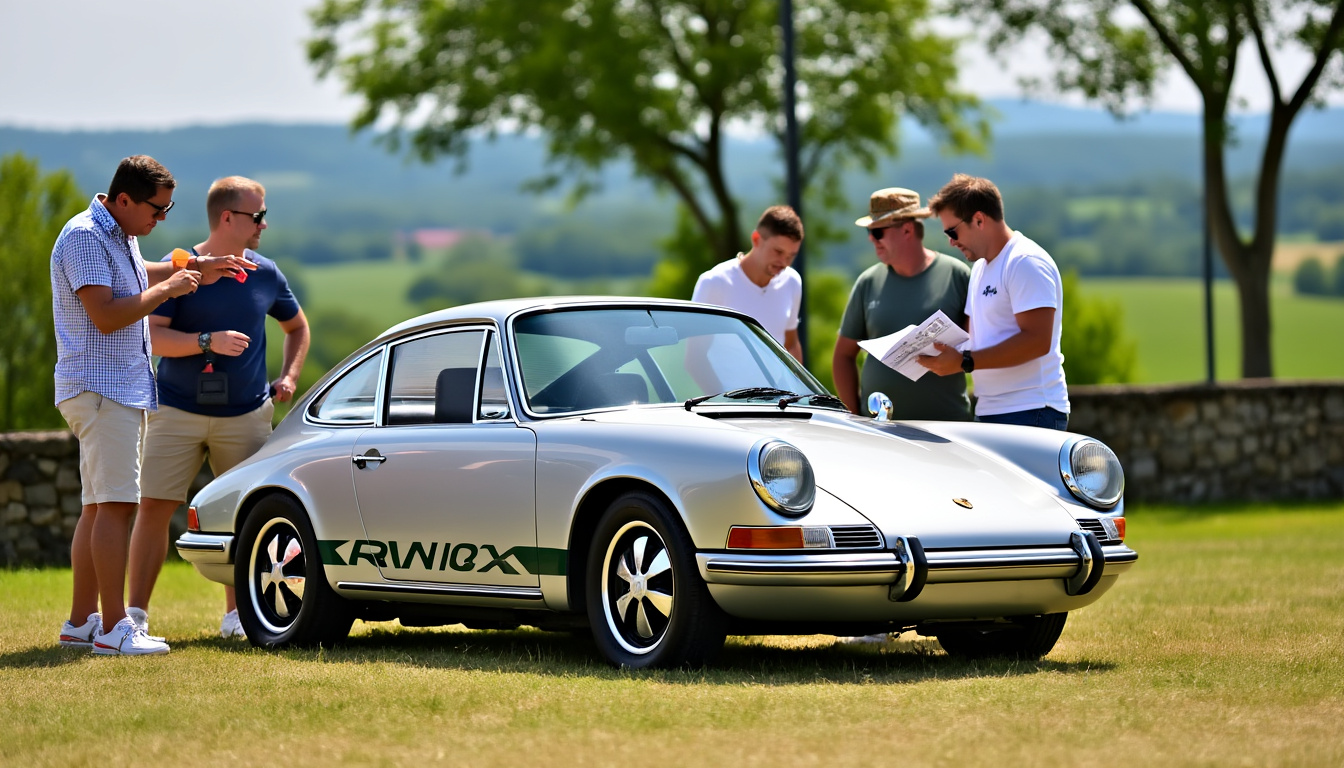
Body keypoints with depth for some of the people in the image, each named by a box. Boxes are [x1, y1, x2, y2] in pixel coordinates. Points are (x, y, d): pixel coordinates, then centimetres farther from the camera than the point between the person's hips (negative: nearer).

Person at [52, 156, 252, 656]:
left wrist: (197, 269, 27)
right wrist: (168, 290, -15)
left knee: (98, 508, 11)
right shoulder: (84, 237, -15)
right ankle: (113, 629, -16)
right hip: (99, 387, -11)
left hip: (122, 389, 11)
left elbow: (137, 276, 38)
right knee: (115, 505, -14)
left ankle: (81, 622, 15)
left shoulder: (121, 235, 16)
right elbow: (105, 315, -23)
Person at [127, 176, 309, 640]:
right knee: (154, 506, -6)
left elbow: (297, 327, 22)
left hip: (246, 414, 3)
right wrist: (209, 342, -26)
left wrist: (289, 376, 7)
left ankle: (236, 615, 11)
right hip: (177, 411, -3)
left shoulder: (266, 275, 5)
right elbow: (153, 336, -14)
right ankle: (136, 612, -1)